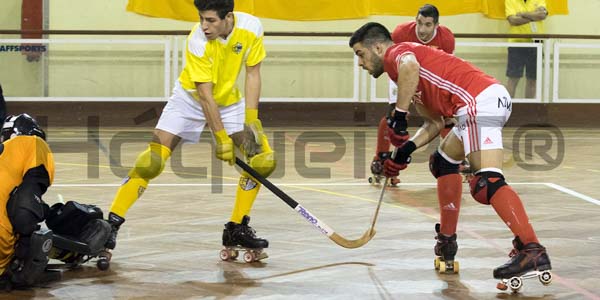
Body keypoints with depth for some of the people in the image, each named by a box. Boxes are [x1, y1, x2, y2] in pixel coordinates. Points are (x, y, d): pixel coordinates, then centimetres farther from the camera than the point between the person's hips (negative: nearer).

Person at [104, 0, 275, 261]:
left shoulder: (251, 28, -19)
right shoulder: (197, 41, -29)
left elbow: (252, 74, -9)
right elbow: (205, 94, -27)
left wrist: (251, 121, -15)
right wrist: (221, 137, -27)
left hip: (229, 101, 4)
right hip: (190, 98, -4)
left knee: (262, 159, -10)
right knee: (152, 161, -17)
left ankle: (237, 229, 3)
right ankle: (112, 223, -9)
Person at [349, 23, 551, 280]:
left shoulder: (395, 53, 3)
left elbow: (410, 65, -23)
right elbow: (435, 122, 30)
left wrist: (399, 116, -18)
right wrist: (407, 149, 17)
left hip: (480, 102, -11)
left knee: (486, 182, -21)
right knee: (443, 162, 28)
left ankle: (533, 251, -31)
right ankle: (446, 241, 31)